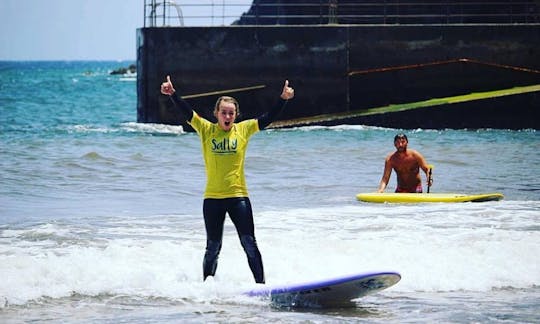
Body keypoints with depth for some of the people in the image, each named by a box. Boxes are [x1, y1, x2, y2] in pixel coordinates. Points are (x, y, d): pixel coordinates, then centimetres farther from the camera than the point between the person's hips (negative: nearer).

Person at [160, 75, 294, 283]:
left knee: (249, 244, -2)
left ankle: (261, 284, 2)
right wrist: (172, 94, -21)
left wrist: (283, 99, -16)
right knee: (213, 247, 9)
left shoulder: (244, 129, 3)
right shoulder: (206, 130, 2)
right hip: (212, 198, 0)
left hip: (238, 197, 0)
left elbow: (268, 118, -3)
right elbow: (186, 112, -7)